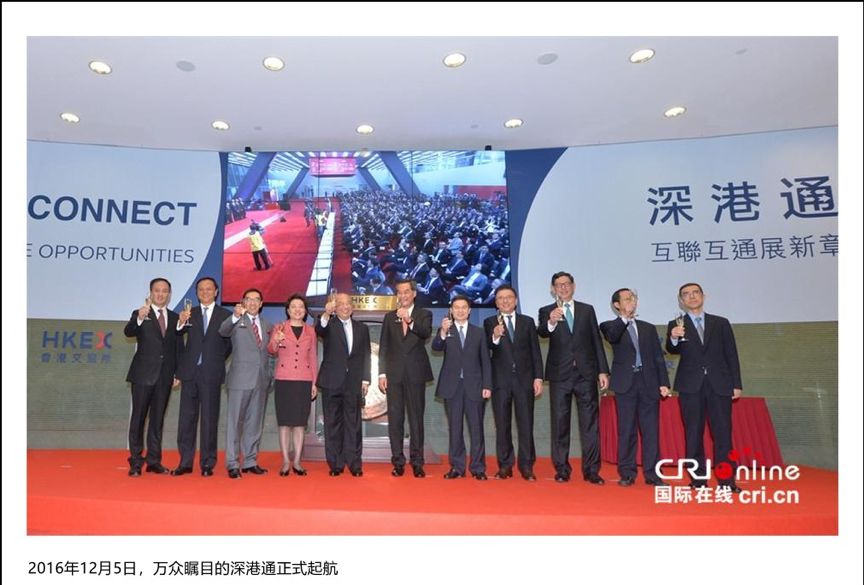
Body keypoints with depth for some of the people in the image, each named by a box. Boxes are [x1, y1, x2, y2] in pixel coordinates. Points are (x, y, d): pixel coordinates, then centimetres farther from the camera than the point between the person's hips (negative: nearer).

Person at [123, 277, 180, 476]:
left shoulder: (175, 318, 11)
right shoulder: (140, 314, 0)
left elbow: (177, 346, 10)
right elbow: (128, 332, -20)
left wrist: (178, 372, -1)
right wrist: (139, 318, -37)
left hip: (165, 376, 3)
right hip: (144, 374, -3)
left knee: (158, 418, 9)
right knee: (138, 417, 1)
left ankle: (154, 461, 16)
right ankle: (135, 462, 9)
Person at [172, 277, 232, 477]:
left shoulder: (226, 315, 4)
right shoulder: (189, 313, 7)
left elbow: (230, 344, 7)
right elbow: (178, 334, -9)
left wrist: (217, 361, 2)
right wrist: (181, 323, -28)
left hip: (211, 374, -2)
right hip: (190, 372, 2)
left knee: (209, 419, 3)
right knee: (187, 418, 7)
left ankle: (207, 464, 10)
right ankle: (185, 462, 15)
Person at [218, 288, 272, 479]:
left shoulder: (267, 325, 16)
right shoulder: (237, 322, -1)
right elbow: (223, 331, -23)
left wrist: (269, 375, 13)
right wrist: (235, 316, -42)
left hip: (261, 380, 5)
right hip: (241, 379, -5)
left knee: (255, 423, 10)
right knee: (235, 422, -1)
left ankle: (250, 462, 19)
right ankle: (232, 464, 6)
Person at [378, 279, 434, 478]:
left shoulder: (424, 315, 5)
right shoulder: (389, 317, 12)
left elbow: (426, 333, -15)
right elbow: (383, 347, 9)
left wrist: (409, 321, -32)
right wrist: (381, 373, 2)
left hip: (415, 374, -2)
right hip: (394, 374, 2)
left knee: (416, 418, 2)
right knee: (395, 419, 4)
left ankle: (417, 462, 9)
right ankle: (398, 462, 12)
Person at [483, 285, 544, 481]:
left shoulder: (528, 322, 9)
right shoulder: (490, 323, 5)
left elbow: (535, 352, 7)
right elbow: (486, 349, -9)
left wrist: (538, 378, -1)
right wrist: (494, 337, -30)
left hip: (524, 379, 1)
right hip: (501, 380, -1)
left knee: (526, 424, 2)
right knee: (502, 425, 5)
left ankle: (527, 466, 11)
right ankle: (505, 465, 14)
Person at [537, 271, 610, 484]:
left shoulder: (587, 309, 10)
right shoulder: (546, 312, 4)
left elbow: (596, 341, 9)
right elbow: (542, 332, -16)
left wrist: (603, 370, 3)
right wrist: (551, 322, -39)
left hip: (586, 373, 1)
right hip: (560, 374, -1)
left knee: (590, 422, 1)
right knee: (560, 423, 4)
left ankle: (591, 470, 8)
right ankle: (562, 469, 14)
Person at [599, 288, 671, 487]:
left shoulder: (648, 328, 17)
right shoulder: (611, 326, 7)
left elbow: (658, 357, 13)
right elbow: (612, 336, -19)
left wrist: (663, 383, 4)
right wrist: (625, 317, -30)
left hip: (649, 383, 3)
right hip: (625, 383, -3)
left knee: (651, 430, 2)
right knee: (626, 430, 1)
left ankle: (652, 473, 9)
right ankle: (627, 474, 10)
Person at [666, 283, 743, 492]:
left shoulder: (721, 323, 12)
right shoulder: (676, 325, 8)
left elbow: (731, 355, 10)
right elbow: (672, 350, -8)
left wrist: (736, 385, 4)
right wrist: (673, 339, -31)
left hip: (720, 384, 1)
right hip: (691, 385, -1)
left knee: (723, 432, -2)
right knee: (693, 433, 2)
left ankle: (727, 480, 3)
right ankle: (698, 479, 8)